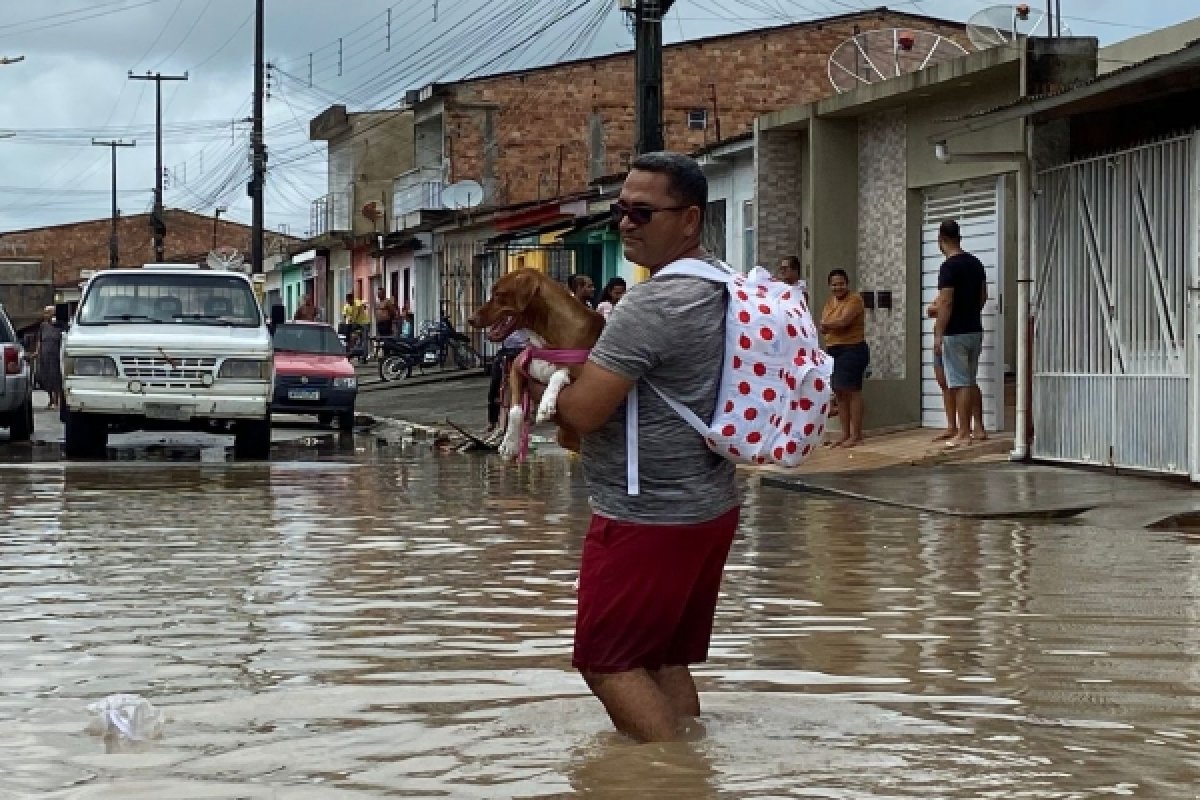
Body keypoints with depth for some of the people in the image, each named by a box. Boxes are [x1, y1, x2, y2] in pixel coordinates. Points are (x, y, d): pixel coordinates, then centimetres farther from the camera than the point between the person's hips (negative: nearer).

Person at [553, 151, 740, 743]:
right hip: (711, 508, 9)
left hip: (644, 518, -9)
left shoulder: (649, 305, -21)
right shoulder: (725, 289, 9)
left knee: (607, 662, 0)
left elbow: (582, 413, -21)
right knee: (667, 661, 16)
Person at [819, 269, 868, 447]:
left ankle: (856, 435, -8)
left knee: (851, 390, -9)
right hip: (833, 351, 8)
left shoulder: (854, 299, -8)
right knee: (839, 392, 7)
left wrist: (828, 324, -6)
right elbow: (824, 327, 5)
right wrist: (835, 325, -15)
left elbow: (843, 321, -20)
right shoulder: (830, 301, 15)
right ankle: (845, 434, 12)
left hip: (853, 350, -8)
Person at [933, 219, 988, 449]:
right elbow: (983, 296, 15)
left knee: (960, 384, -5)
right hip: (975, 330, 8)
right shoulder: (976, 263, 9)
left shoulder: (949, 266, -16)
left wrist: (938, 334, -15)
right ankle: (977, 427, 17)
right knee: (971, 381, 16)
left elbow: (946, 303, -19)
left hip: (955, 333, -8)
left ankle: (963, 433, -3)